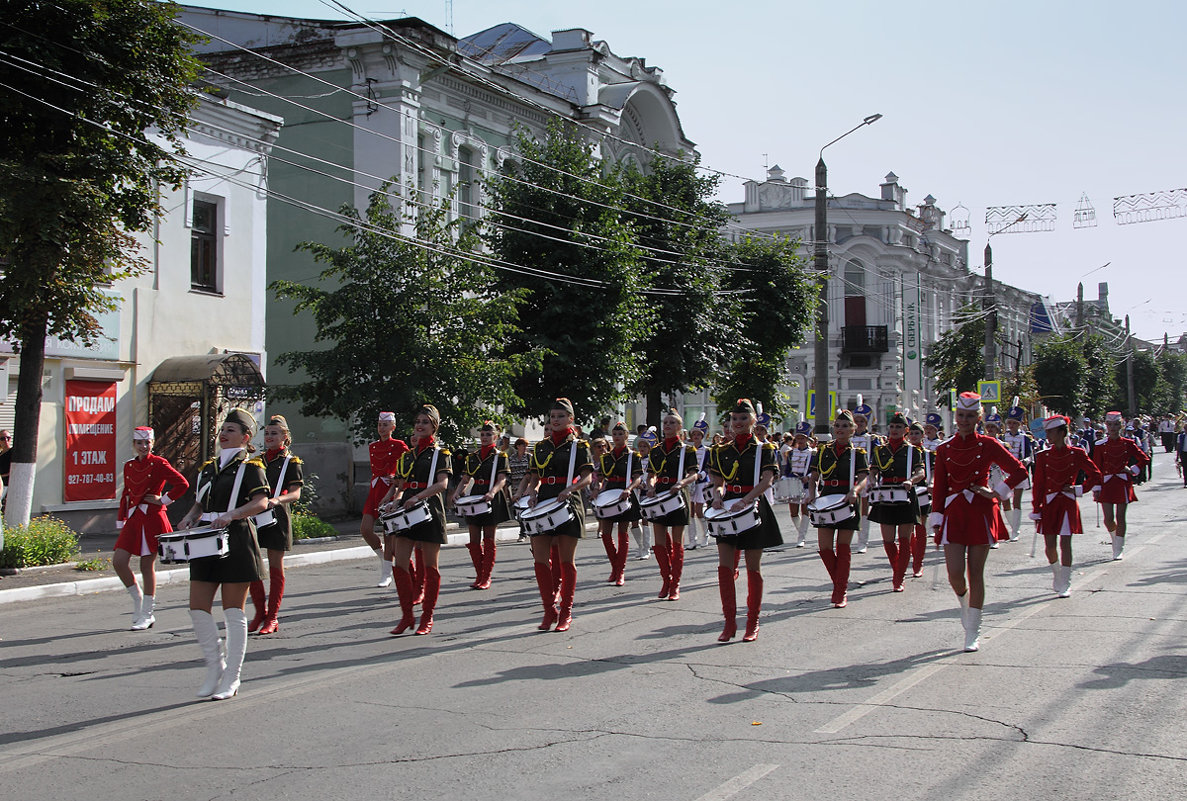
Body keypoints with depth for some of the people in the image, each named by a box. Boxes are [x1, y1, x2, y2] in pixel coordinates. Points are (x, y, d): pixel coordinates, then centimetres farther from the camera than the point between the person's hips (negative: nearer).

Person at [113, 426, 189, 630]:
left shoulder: (158, 463, -5)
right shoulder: (129, 466, 12)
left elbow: (183, 484, -10)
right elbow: (126, 494, 19)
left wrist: (163, 500, -9)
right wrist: (121, 520, 14)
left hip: (152, 518, -6)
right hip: (134, 519, 6)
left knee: (147, 566, -1)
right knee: (118, 562, -4)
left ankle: (146, 615, 9)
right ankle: (137, 599, 18)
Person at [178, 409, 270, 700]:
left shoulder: (250, 467, -2)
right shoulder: (208, 468, 17)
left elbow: (261, 502, -14)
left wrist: (231, 514, -28)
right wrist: (189, 519, 2)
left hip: (236, 542, -6)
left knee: (233, 612, -1)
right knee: (198, 608, 1)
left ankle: (232, 678, 8)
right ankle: (214, 667, 17)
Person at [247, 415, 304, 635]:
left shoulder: (291, 462, 0)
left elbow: (295, 494, -10)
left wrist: (277, 499, -30)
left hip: (276, 518, -5)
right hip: (253, 516, 5)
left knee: (275, 568, 1)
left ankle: (272, 618, 7)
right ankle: (260, 612, 17)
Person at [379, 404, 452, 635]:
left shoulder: (440, 453, 1)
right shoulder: (407, 455, 17)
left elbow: (442, 484, -12)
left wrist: (418, 497, -25)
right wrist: (392, 498, 0)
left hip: (430, 511, -5)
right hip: (406, 511, 5)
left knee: (430, 566, 1)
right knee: (399, 563, -3)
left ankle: (427, 617, 10)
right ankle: (407, 616, 6)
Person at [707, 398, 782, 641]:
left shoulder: (764, 449, 0)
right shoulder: (721, 452, 10)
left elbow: (767, 480, -12)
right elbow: (718, 482, 10)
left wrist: (744, 501, -26)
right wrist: (717, 496, -14)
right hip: (727, 510, 3)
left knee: (753, 568, 3)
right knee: (724, 567, -5)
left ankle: (753, 623, 13)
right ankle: (730, 622, 2)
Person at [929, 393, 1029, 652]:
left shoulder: (988, 445, 0)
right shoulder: (944, 450, 6)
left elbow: (1019, 471, 2)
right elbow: (939, 487, 6)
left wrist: (997, 492, -7)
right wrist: (937, 519, 0)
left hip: (981, 512, -1)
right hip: (954, 514, 2)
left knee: (975, 572, 1)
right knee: (955, 572, -9)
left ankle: (973, 633, 8)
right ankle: (964, 602, 27)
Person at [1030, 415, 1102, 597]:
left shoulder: (1077, 454, -3)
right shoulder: (1043, 456, 1)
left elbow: (1095, 475, 5)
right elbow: (1038, 485, 2)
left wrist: (1078, 489, -7)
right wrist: (1036, 511, 0)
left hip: (1068, 505, -2)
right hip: (1049, 505, 2)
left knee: (1065, 544, -3)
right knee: (1050, 545, 1)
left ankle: (1065, 585, 5)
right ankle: (1056, 574, 29)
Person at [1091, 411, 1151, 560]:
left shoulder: (1128, 444, 2)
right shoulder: (1100, 445, 0)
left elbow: (1144, 459, 11)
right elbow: (1096, 468, 0)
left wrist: (1133, 470, 1)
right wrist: (1096, 488, -4)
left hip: (1123, 483, 0)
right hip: (1107, 484, 0)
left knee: (1120, 517, -1)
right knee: (1108, 519, -4)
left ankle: (1119, 550, 7)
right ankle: (1114, 536, 29)